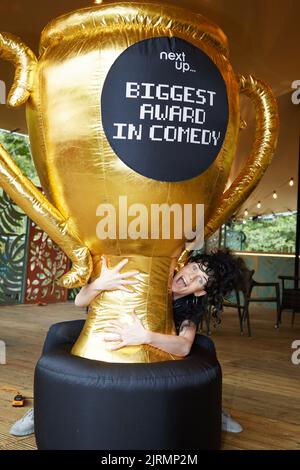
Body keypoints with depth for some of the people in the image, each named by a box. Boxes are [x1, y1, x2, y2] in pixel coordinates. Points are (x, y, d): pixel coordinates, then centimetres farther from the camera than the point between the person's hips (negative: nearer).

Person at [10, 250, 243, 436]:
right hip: (108, 340, -1)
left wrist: (146, 336, -58)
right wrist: (100, 284, -56)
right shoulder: (143, 278, -30)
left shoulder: (193, 306, -23)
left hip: (157, 346, 1)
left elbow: (184, 347, -42)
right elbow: (80, 301, -34)